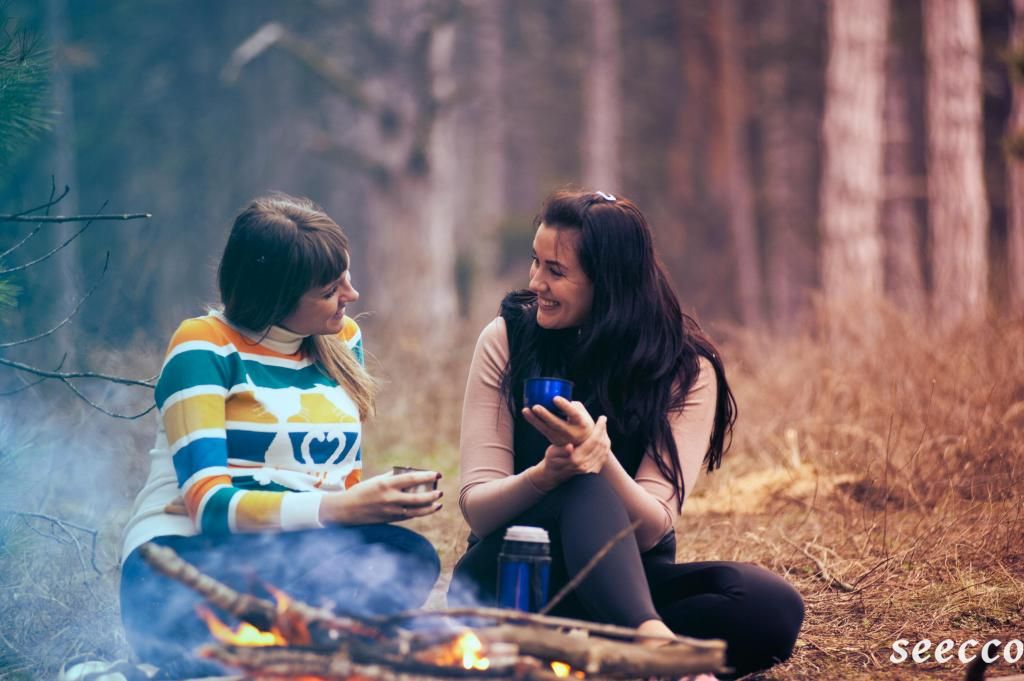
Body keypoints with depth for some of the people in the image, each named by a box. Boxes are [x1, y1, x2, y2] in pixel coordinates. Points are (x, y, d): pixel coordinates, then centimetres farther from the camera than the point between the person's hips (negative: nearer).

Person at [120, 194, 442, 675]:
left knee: (409, 558, -28)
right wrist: (338, 508, -28)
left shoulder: (342, 339, 13)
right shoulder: (205, 348, -6)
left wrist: (379, 500, -8)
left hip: (301, 556, 6)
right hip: (184, 562, -6)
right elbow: (210, 504, -16)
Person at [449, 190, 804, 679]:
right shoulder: (506, 340, -5)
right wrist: (544, 476, -32)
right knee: (585, 488, -34)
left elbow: (651, 529, -14)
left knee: (774, 607, -27)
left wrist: (602, 458, -35)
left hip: (624, 582, 2)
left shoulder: (686, 369, -6)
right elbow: (476, 508, -10)